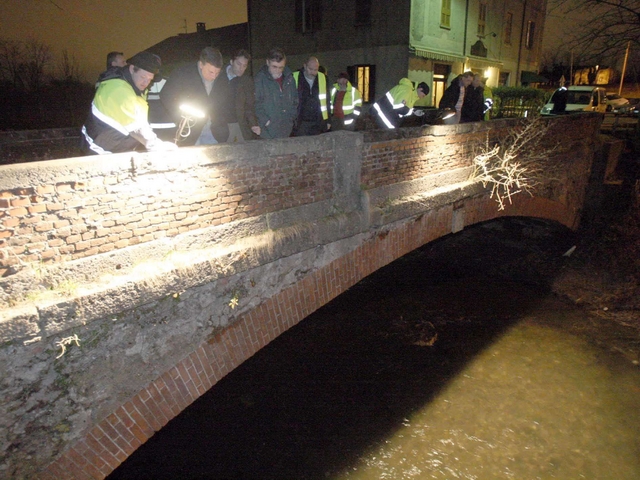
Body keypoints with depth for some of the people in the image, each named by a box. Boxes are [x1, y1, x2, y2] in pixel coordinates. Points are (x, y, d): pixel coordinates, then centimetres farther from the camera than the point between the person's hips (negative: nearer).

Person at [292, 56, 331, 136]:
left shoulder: (323, 78, 7)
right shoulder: (294, 78, -2)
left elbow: (327, 101, 14)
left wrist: (328, 120, 12)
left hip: (318, 123, 3)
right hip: (300, 123, -2)